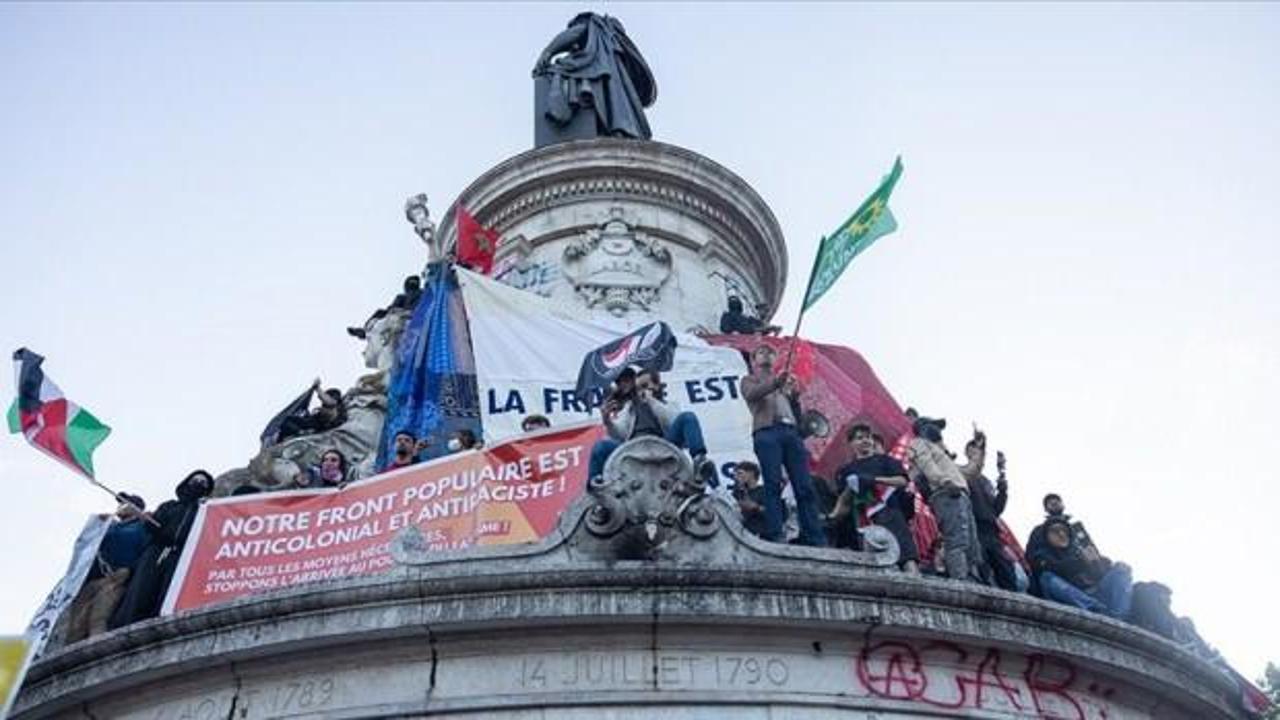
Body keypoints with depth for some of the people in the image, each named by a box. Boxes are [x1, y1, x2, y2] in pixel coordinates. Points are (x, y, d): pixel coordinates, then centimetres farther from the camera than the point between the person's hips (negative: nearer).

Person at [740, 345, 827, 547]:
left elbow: (797, 409, 22)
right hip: (766, 432, -3)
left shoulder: (784, 380, 32)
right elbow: (751, 395, -3)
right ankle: (774, 537, -18)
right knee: (773, 485, -14)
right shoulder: (749, 380, 22)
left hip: (791, 432, 3)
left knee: (805, 486, -8)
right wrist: (775, 383, -19)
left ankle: (815, 539, -13)